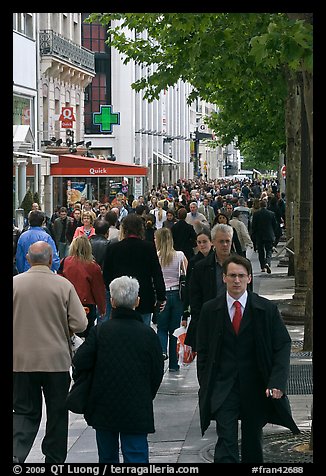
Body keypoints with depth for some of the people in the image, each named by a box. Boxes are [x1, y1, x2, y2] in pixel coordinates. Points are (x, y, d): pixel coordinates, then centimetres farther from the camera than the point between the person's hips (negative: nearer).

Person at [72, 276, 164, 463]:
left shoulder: (101, 330, -6)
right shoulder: (148, 334, -4)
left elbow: (80, 363, -9)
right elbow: (157, 373, 1)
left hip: (104, 408, 1)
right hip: (137, 411, -1)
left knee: (107, 456, 14)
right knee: (136, 456, 1)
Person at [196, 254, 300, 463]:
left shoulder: (267, 309, -3)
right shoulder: (210, 310, 0)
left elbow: (283, 345, -2)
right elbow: (203, 351, 6)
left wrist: (277, 382, -13)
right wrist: (205, 386, 1)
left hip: (256, 388, 1)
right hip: (223, 388, -1)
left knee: (253, 442, 13)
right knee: (226, 441, -11)